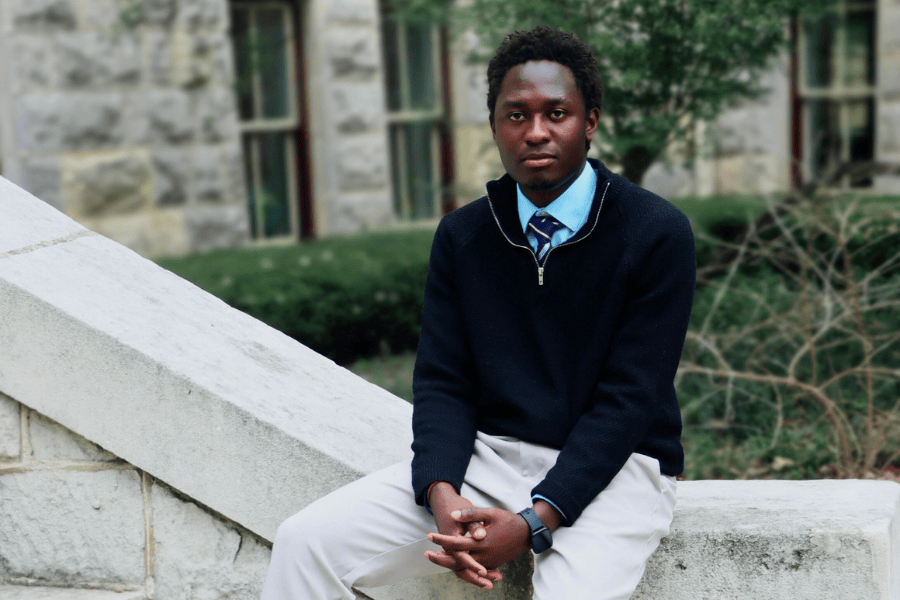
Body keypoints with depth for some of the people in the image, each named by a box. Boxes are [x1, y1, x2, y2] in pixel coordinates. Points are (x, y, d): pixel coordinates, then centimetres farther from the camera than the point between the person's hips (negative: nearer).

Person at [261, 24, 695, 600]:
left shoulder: (658, 234, -8)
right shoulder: (461, 236, 7)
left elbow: (628, 398, -13)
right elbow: (442, 381, 4)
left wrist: (534, 521, -22)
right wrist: (442, 495, -17)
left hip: (614, 466, -4)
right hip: (488, 453, 4)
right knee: (307, 541, -13)